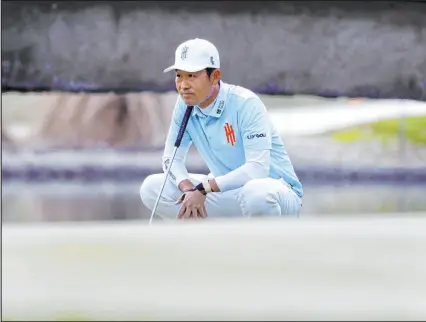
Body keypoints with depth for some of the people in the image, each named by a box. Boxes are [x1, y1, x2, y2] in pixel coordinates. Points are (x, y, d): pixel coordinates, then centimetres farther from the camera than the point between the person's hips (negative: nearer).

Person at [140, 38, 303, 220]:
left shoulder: (245, 103, -21)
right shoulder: (185, 104, -3)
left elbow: (258, 169, -30)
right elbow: (172, 157, 2)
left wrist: (203, 189, -32)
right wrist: (188, 189, -21)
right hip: (226, 191, 7)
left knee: (257, 193, -43)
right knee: (152, 188, -7)